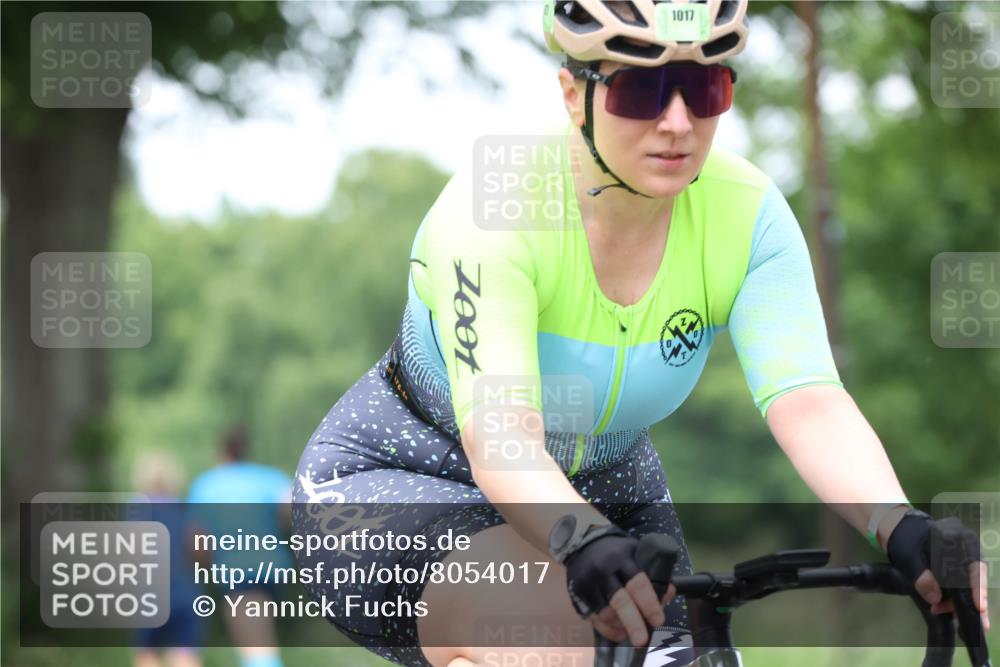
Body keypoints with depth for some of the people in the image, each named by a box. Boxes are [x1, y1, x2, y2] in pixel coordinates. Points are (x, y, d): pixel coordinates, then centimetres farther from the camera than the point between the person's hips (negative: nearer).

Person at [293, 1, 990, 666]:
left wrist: (901, 528, -48)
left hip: (599, 491, 6)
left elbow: (809, 402, -28)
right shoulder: (494, 212, -29)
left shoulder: (747, 212, -17)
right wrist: (585, 543, -62)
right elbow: (500, 434, -41)